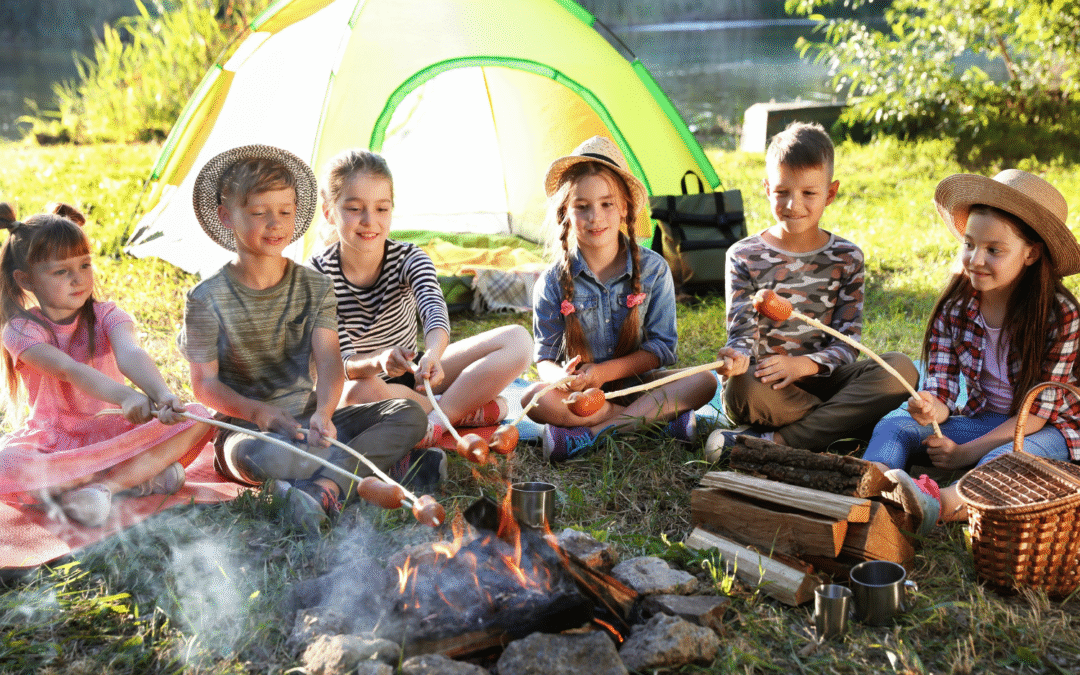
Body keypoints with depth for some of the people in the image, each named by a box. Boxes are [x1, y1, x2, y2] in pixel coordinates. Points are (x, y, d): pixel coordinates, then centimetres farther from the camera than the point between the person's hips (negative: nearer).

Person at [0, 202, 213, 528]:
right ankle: (138, 474, -25)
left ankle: (106, 485, -25)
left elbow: (130, 354, -26)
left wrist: (163, 395, -50)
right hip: (51, 438, -2)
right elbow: (68, 370, -30)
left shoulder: (106, 316, -3)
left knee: (196, 417, -21)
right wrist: (124, 397, -50)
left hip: (111, 432, 2)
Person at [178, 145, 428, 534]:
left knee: (410, 415, -15)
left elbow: (328, 361, -9)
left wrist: (323, 412, -31)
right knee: (258, 456, -41)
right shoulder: (207, 299, -5)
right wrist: (259, 412, -24)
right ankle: (388, 465, -27)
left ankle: (322, 487, -31)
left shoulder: (315, 288, 3)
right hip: (245, 426, -4)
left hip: (308, 420, 4)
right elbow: (205, 383, -6)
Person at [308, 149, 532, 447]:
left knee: (517, 340, -13)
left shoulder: (409, 259, -8)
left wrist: (432, 354, -53)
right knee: (360, 392, -45)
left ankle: (441, 414, -26)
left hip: (410, 376, 3)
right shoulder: (318, 274, -16)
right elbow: (341, 363, -22)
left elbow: (434, 308, -30)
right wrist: (377, 362, -46)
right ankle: (466, 409, -21)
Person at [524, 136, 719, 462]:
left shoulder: (653, 270, -3)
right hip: (581, 392, 0)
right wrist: (562, 377, -28)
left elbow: (662, 347, -5)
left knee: (703, 382, -26)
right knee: (534, 398, -32)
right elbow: (545, 355, -2)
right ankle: (661, 417, -27)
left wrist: (605, 371, -19)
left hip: (637, 383, 1)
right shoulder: (553, 282, -4)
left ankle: (591, 432, -31)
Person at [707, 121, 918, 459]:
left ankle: (777, 440, -29)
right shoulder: (744, 256, 2)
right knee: (741, 387, -38)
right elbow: (742, 331, -5)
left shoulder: (846, 258, 6)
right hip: (766, 386, -3)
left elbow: (846, 343, -1)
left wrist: (804, 365, -22)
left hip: (820, 379, 3)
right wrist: (737, 355, -32)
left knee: (901, 369, -25)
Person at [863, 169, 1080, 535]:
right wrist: (931, 407, -33)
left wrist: (965, 453, -23)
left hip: (1048, 430, -4)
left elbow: (1037, 412, -16)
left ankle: (937, 504, -61)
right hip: (983, 419, 4)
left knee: (1007, 456, -38)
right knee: (892, 427, -17)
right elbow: (943, 392, -7)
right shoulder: (954, 308, -7)